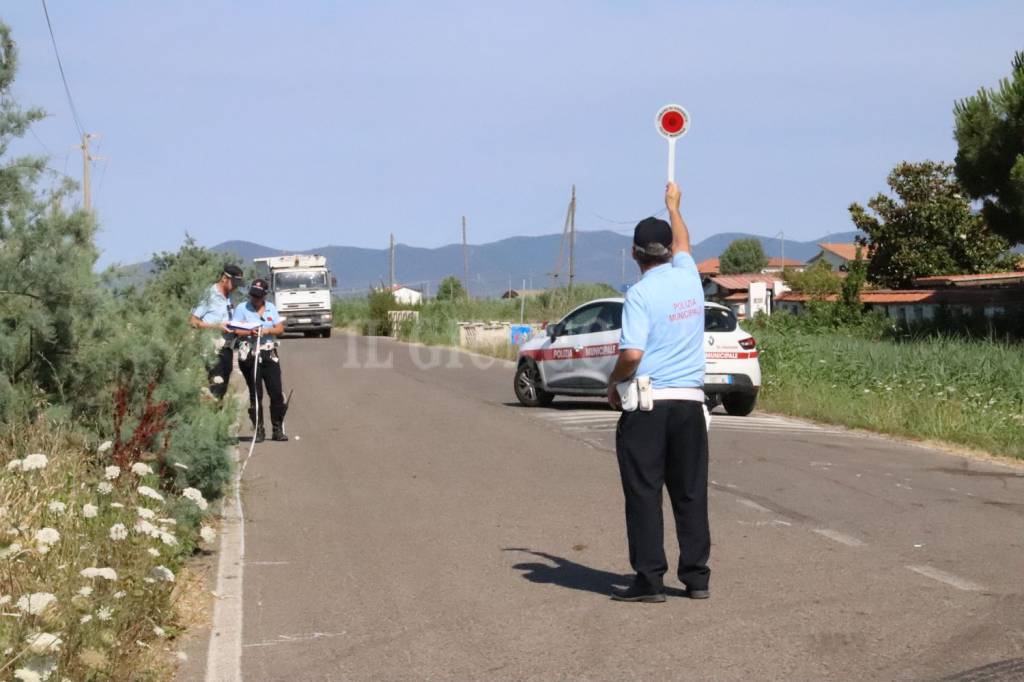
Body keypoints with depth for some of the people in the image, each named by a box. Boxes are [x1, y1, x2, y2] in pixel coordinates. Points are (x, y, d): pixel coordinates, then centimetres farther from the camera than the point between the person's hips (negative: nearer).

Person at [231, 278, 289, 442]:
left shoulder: (271, 308, 11)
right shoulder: (242, 308, 1)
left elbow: (280, 328, 5)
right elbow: (234, 331, -5)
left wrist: (267, 331, -13)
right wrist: (249, 332, -22)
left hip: (269, 355, 3)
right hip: (249, 355, -3)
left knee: (276, 393, -2)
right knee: (255, 394, 1)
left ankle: (278, 429, 5)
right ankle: (258, 430, 7)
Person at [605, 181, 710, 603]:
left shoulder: (640, 294, -10)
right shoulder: (689, 278, 7)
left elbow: (631, 354, -19)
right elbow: (683, 243, 30)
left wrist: (613, 382, 0)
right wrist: (673, 205, 47)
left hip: (647, 405, -5)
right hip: (690, 402, 5)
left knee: (643, 494, -1)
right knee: (691, 493, 10)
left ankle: (649, 580, -1)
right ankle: (696, 576, 13)